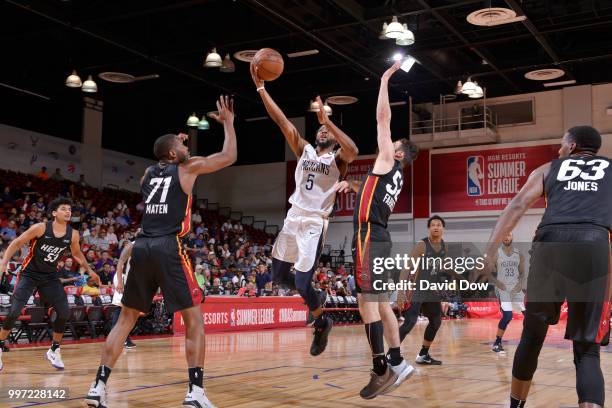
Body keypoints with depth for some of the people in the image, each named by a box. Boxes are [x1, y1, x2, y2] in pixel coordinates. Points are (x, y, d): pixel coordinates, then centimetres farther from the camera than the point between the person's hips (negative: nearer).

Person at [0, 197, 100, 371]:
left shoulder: (73, 234, -5)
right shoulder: (40, 228, -17)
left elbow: (77, 253, 15)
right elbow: (16, 243, -9)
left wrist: (89, 270, 16)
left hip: (50, 277, 4)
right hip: (29, 274, -4)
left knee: (64, 312, -4)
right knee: (14, 311, -16)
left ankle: (54, 350, 14)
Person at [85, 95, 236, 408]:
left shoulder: (148, 173, 22)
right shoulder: (188, 168, 7)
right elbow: (228, 156, 11)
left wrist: (173, 145, 45)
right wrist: (228, 122, 23)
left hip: (141, 248, 6)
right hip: (169, 248, -5)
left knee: (126, 319, 15)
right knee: (194, 319, 1)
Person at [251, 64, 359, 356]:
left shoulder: (338, 159, -2)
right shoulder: (304, 150, 11)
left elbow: (353, 150, -27)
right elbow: (282, 121, 3)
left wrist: (327, 120, -28)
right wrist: (260, 87, -4)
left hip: (315, 224, -6)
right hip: (292, 219, 6)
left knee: (302, 282, -9)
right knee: (278, 276, 12)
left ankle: (322, 324, 19)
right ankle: (316, 298, 38)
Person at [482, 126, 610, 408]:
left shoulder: (548, 169, 25)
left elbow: (517, 206, 9)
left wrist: (490, 251, 1)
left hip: (550, 244, 1)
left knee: (533, 334, 21)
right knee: (587, 350, 6)